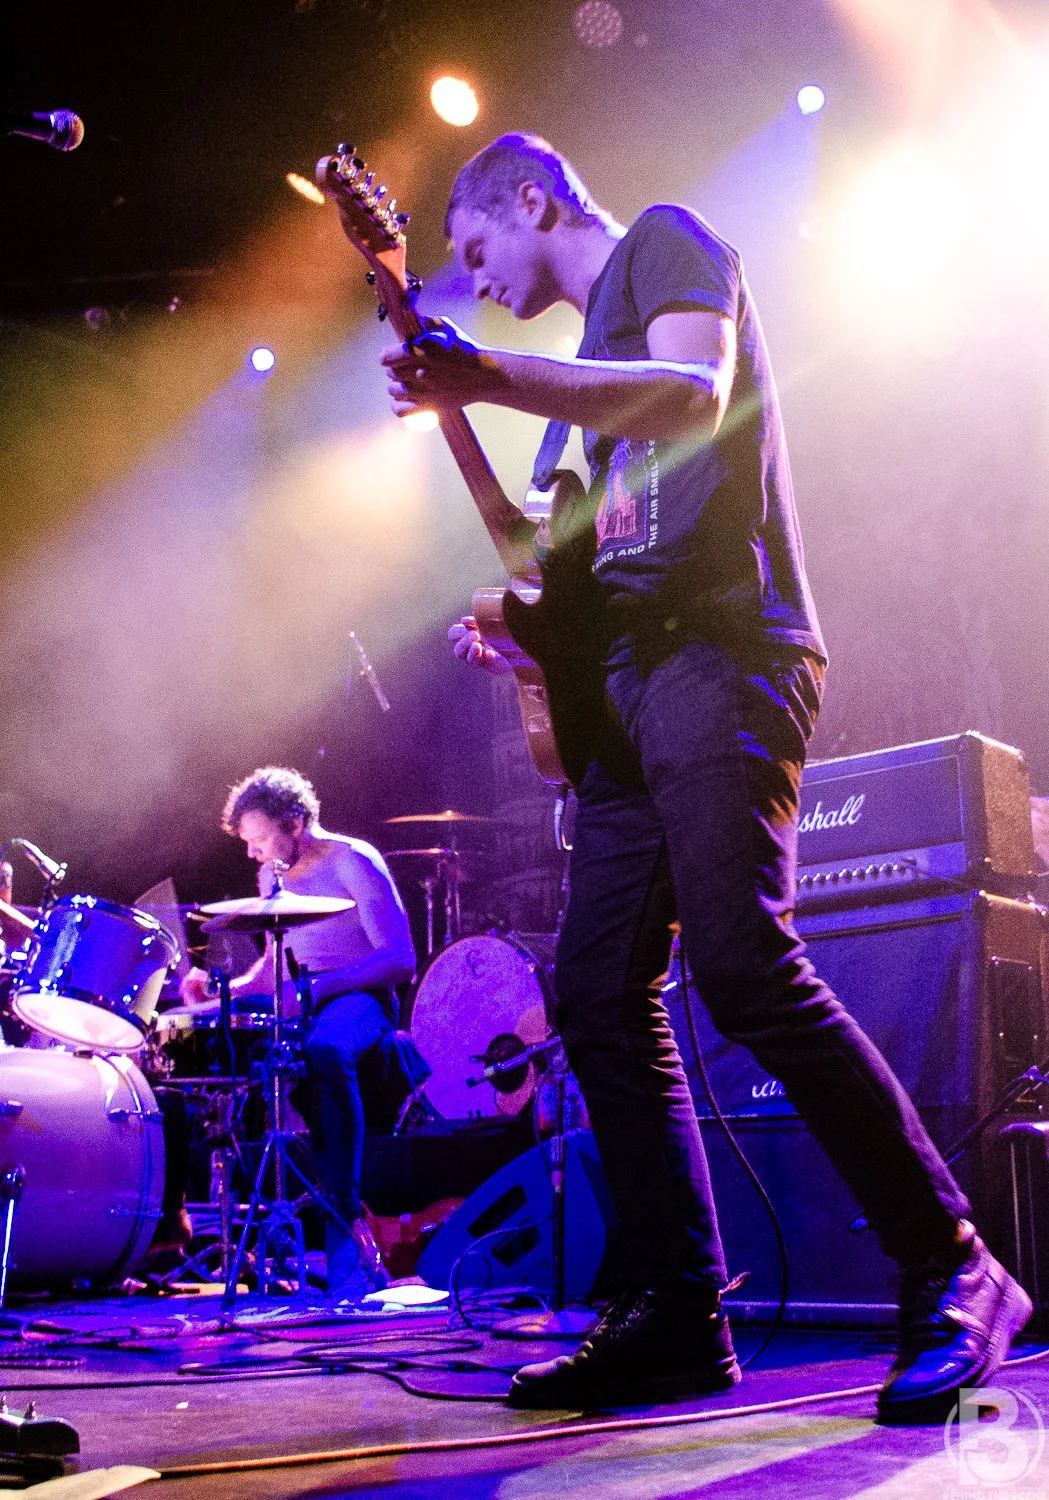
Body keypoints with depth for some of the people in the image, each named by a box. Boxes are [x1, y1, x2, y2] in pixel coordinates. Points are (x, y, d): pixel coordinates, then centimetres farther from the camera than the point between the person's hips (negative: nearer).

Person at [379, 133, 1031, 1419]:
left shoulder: (666, 243, 6)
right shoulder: (597, 346, 30)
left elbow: (696, 397, -17)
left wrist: (489, 378, -29)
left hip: (719, 653, -9)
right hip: (629, 683, 9)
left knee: (744, 967, -21)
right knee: (598, 995, 1)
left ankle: (953, 1276, -10)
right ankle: (683, 1316, 6)